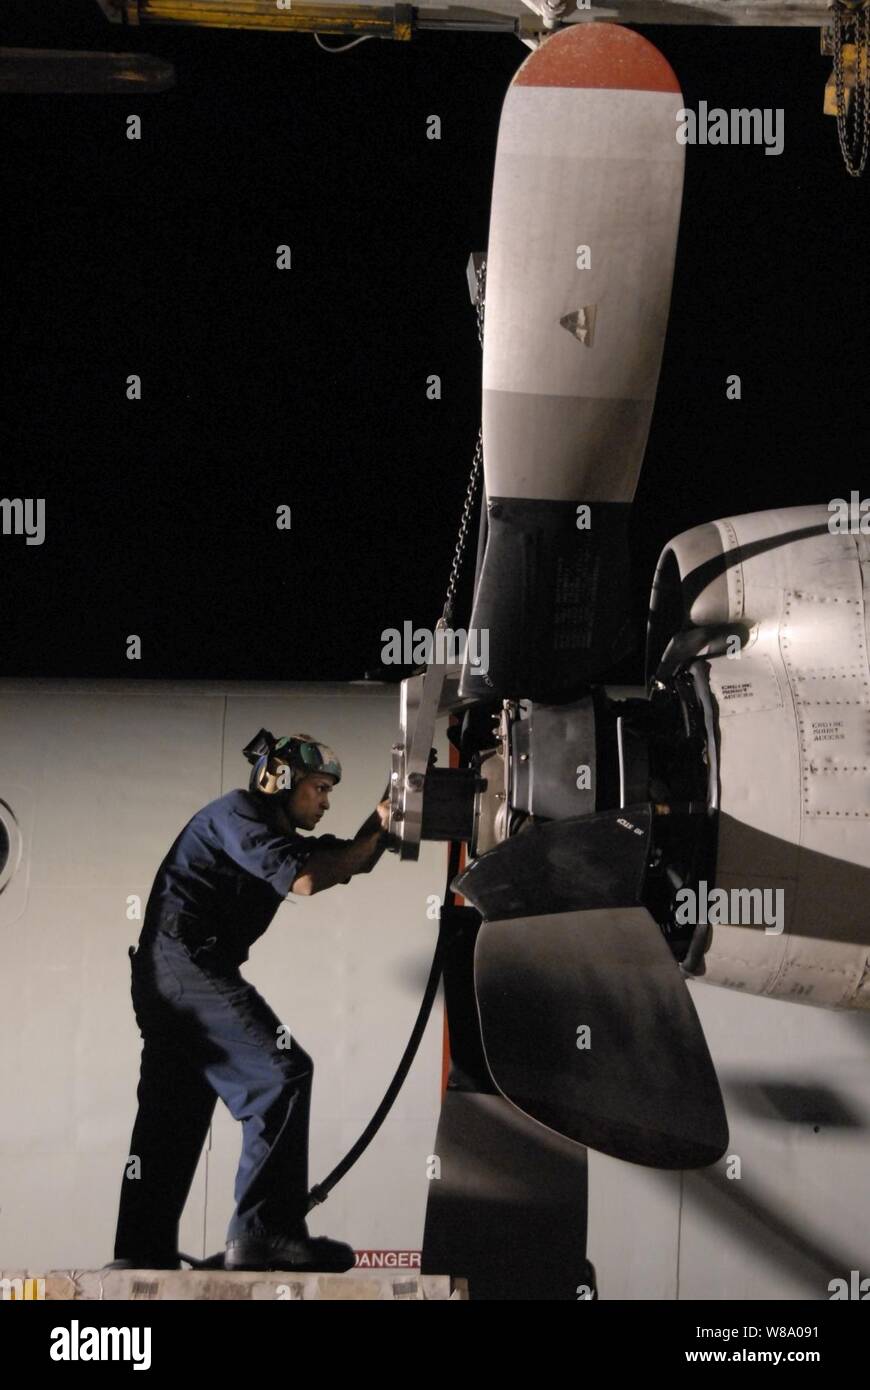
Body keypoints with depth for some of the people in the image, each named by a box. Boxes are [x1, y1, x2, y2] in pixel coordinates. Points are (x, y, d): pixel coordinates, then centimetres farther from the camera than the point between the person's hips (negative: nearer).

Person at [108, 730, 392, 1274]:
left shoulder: (276, 832, 24)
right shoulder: (237, 812, -5)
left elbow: (348, 858, 19)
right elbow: (302, 878, -16)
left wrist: (380, 823, 2)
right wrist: (380, 833, -7)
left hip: (167, 979, 10)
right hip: (189, 964, -10)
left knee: (175, 1116, 9)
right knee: (282, 1072, -17)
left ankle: (141, 1253, 11)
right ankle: (264, 1230, -20)